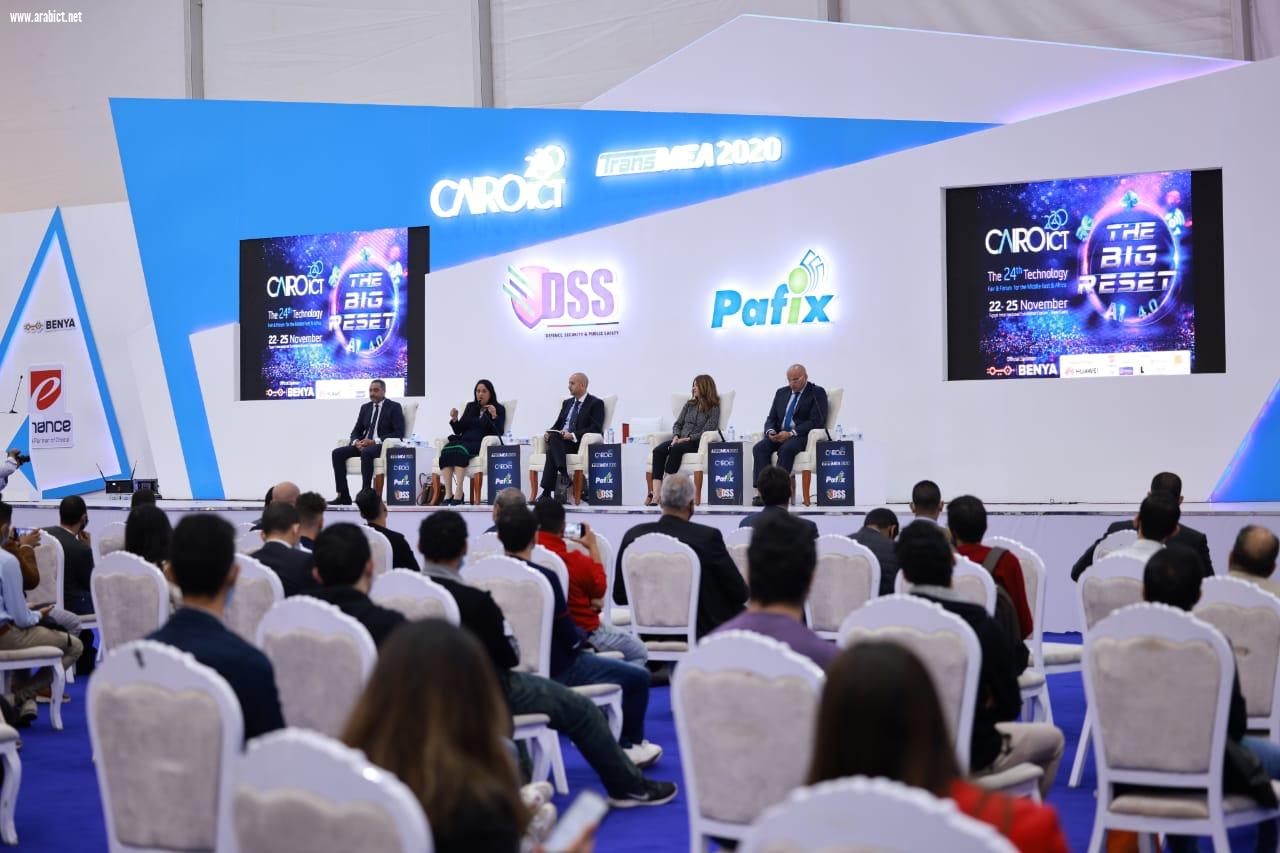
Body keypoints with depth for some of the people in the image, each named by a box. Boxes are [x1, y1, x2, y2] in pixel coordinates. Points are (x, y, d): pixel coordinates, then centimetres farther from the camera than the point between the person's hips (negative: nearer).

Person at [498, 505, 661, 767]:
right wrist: (581, 639, 6)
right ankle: (629, 746, 25)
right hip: (554, 670, -8)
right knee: (638, 676, 9)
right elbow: (570, 637, -18)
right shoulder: (544, 577, -25)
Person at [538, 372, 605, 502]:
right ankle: (564, 476, -43)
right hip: (559, 440, 6)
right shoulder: (567, 403, 27)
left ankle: (547, 492, -37)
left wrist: (573, 435, -20)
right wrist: (549, 432, 0)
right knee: (553, 437, -32)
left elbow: (595, 428, -9)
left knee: (552, 450, -33)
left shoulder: (596, 403, 4)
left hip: (578, 443, -6)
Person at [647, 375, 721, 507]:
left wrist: (688, 438, -17)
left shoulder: (713, 408, 3)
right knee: (658, 450, -27)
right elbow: (677, 424, 19)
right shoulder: (689, 404, 21)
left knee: (676, 449, -38)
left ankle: (664, 490, -39)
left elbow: (706, 431, -7)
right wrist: (676, 436, -2)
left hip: (697, 442, -5)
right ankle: (655, 494, -40)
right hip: (680, 440, 5)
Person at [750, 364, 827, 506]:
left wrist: (791, 433, -19)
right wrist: (770, 432, -6)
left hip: (802, 436, -5)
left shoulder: (817, 393, 1)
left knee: (786, 449, -36)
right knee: (759, 447, -24)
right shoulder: (781, 392, 20)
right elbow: (771, 418, 19)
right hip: (779, 435, 5)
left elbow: (817, 421, -10)